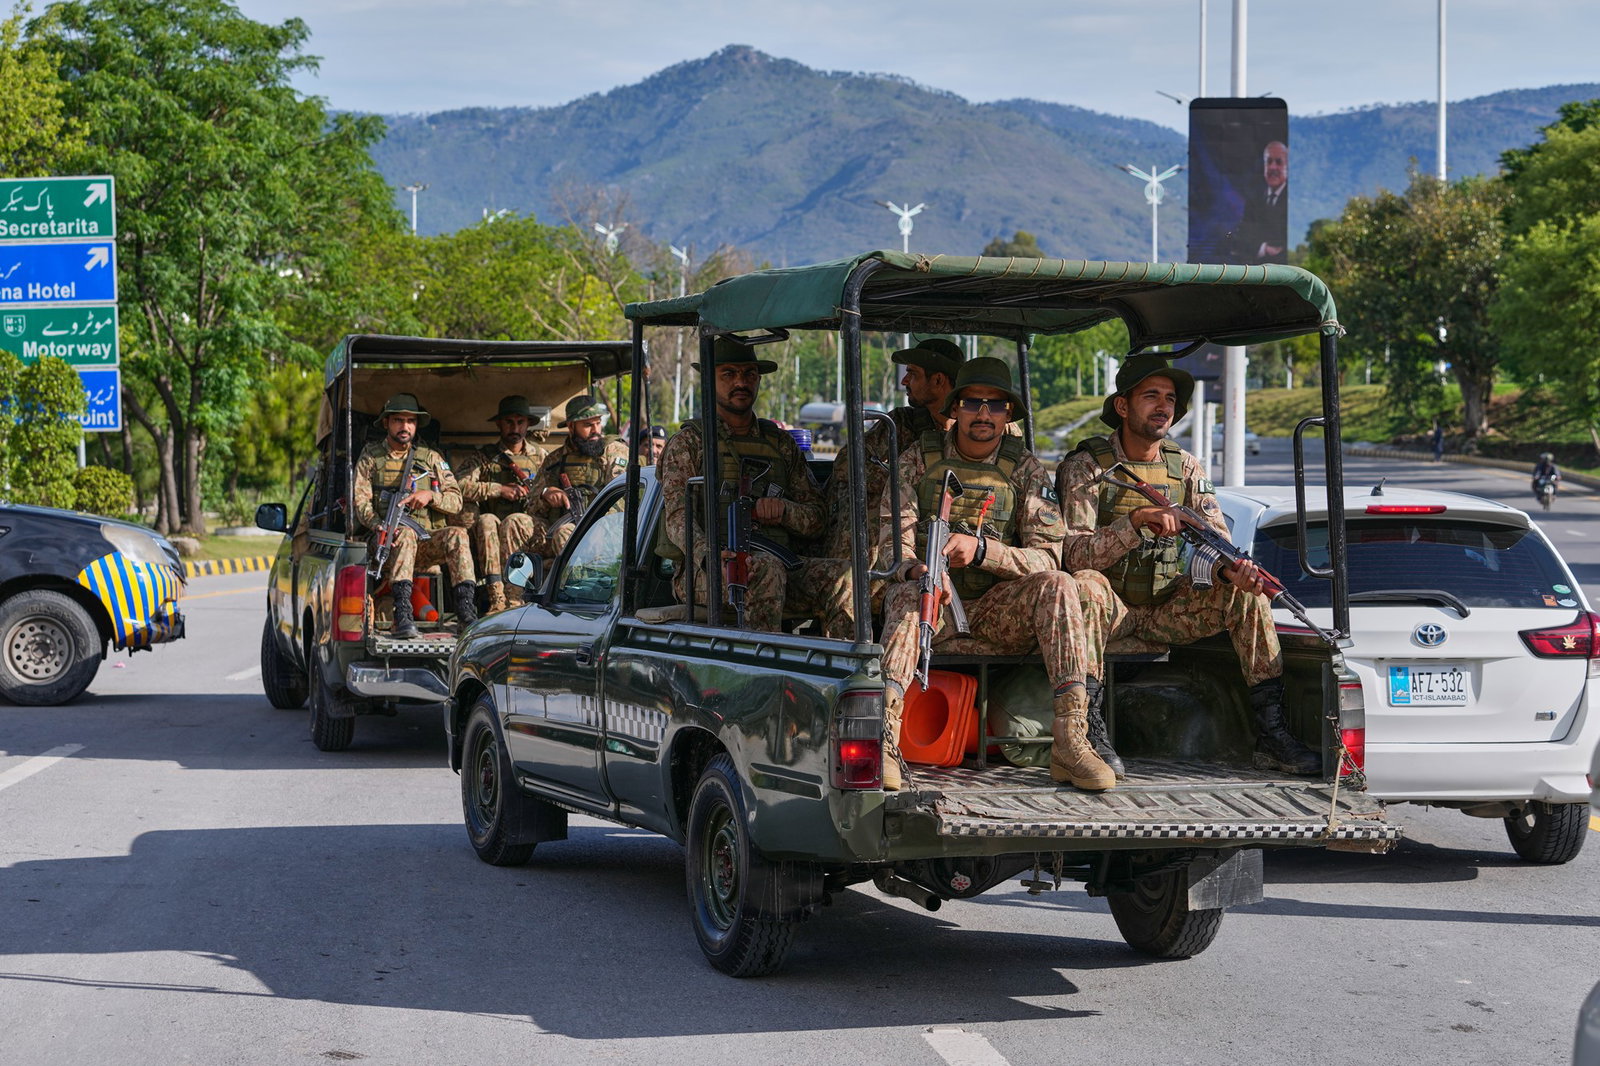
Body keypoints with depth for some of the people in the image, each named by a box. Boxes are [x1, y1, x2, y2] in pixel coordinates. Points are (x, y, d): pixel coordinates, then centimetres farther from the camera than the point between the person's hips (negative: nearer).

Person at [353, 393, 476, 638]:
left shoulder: (430, 458, 17)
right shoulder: (371, 456, 12)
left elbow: (455, 501, 13)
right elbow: (360, 501, 0)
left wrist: (430, 495, -9)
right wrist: (380, 527, -19)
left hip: (427, 543, 2)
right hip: (386, 546, -2)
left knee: (457, 534, -28)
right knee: (405, 534, -36)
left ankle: (467, 612, -38)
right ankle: (402, 616, -49)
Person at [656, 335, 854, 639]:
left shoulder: (780, 443, 22)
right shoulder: (688, 442, 9)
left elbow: (816, 519, 20)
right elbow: (677, 517, -6)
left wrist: (784, 510, -5)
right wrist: (710, 557, -27)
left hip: (775, 563, 4)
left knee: (842, 575, -23)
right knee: (767, 569, -37)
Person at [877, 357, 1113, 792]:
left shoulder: (1025, 470, 3)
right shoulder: (919, 458, 3)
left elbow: (1047, 558, -7)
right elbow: (892, 533, -7)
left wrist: (981, 549, -26)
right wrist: (915, 567, -32)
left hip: (996, 614, 1)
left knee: (1058, 585, -26)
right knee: (905, 594, -34)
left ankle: (1070, 742, -34)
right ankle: (884, 737, -51)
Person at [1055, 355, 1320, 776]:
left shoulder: (1186, 468, 6)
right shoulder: (1086, 466, -8)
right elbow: (1075, 555, -20)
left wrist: (1231, 568, -26)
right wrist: (1137, 521, -34)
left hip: (1168, 610, 4)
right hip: (1111, 609, -4)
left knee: (1247, 591, -16)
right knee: (1088, 584, -36)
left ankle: (1271, 733, -17)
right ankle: (1090, 731, -34)